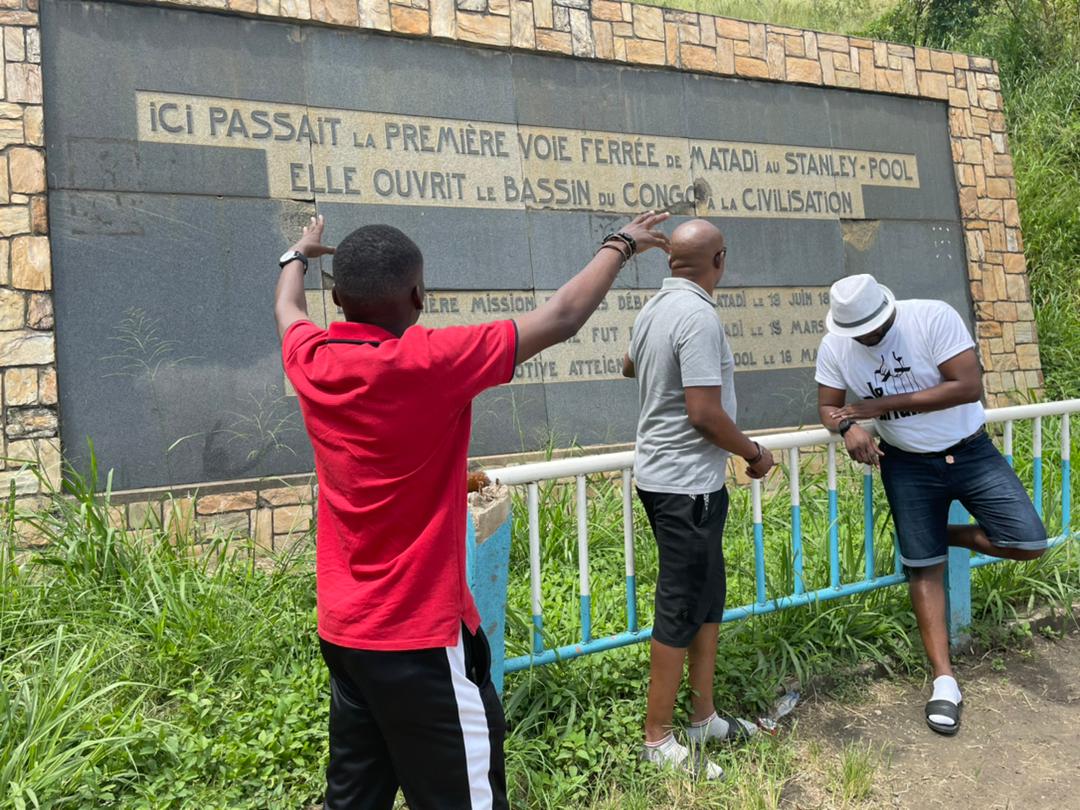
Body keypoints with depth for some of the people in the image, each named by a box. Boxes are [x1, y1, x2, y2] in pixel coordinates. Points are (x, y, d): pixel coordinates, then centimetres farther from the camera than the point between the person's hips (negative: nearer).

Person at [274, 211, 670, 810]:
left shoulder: (312, 361, -3)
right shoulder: (431, 362, -21)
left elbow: (287, 307, 22)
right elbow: (560, 319, -12)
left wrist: (299, 254, 43)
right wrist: (620, 246, 5)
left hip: (342, 629, 7)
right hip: (421, 635, -7)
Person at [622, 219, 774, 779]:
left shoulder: (654, 309, 8)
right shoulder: (698, 317, -20)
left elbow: (629, 366, 28)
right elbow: (705, 413, -24)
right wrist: (755, 453, -8)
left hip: (663, 475, 10)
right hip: (686, 484, -10)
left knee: (707, 598, 17)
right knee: (681, 608, 0)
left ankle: (704, 717, 28)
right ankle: (658, 739, 12)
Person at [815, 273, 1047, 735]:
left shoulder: (934, 317, -21)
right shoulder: (834, 347, -10)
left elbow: (970, 387, -26)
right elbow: (828, 406, -2)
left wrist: (887, 403, -27)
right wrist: (848, 427, -27)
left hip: (969, 451, -1)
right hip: (908, 465, 1)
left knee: (1029, 544, -9)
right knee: (924, 567, 0)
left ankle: (947, 535, 18)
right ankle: (944, 680, 9)